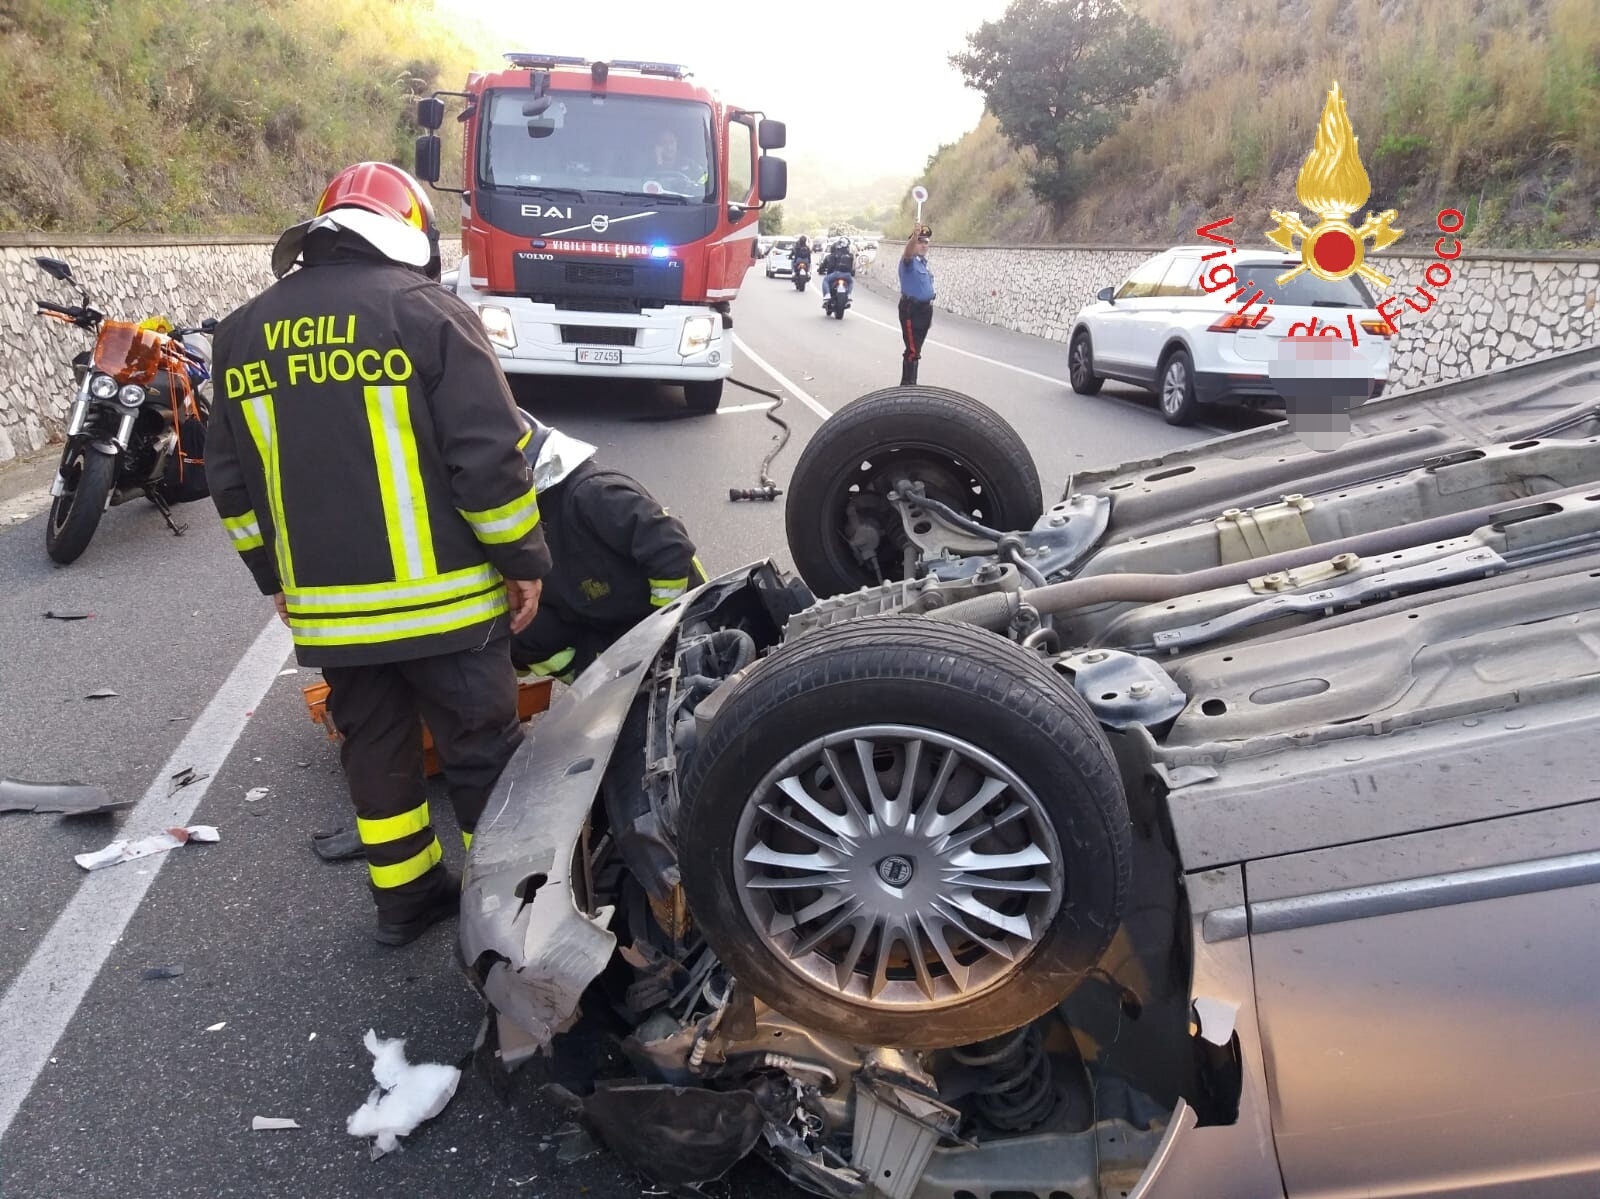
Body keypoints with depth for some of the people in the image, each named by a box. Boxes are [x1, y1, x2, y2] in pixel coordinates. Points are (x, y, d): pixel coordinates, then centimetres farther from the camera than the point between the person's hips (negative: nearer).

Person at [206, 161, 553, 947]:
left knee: (374, 748, 19)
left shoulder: (244, 332, 9)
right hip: (439, 597, -5)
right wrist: (523, 560, -4)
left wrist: (274, 575, 22)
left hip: (325, 605, 5)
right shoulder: (426, 311, -9)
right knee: (482, 751, 9)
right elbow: (489, 456, -14)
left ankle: (403, 896, 32)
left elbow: (230, 477, 13)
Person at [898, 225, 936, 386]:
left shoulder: (923, 262, 14)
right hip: (911, 309, -9)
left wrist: (929, 312, 23)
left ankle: (909, 384, 26)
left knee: (916, 350, 16)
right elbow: (908, 252, -37)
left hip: (925, 308, 9)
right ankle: (907, 385, -4)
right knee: (913, 351, -11)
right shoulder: (909, 261, -11)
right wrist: (915, 236, -57)